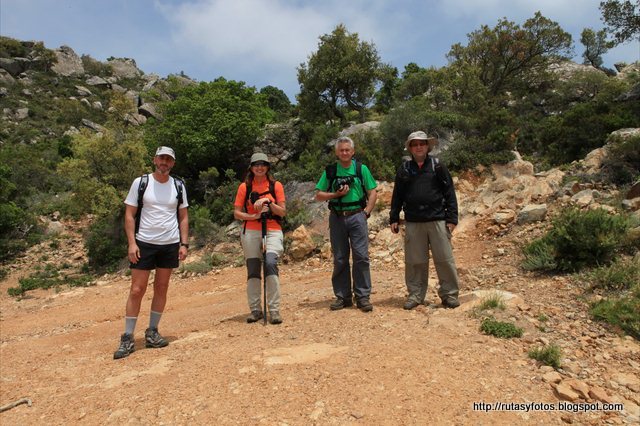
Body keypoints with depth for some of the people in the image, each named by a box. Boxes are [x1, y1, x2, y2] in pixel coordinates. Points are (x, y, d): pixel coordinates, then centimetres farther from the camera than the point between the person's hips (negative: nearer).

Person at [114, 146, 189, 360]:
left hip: (170, 244, 3)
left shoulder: (178, 186, 6)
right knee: (137, 290, -2)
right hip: (144, 243, -3)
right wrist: (131, 243, -11)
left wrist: (184, 243, 0)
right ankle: (127, 338, 8)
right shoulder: (140, 182, -2)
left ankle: (152, 332, 21)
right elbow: (129, 215, -2)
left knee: (161, 288, 9)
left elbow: (183, 217, 9)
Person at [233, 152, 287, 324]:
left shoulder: (276, 185, 6)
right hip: (251, 232, 2)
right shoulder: (244, 187, 7)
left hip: (273, 231, -1)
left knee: (270, 263, -22)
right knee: (253, 271, 2)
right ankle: (255, 310, 14)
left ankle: (274, 310, -16)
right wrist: (254, 216, -12)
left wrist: (268, 202, -12)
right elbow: (237, 213, 4)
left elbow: (282, 212, 3)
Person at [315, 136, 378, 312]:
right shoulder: (330, 171, 7)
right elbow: (318, 195, 5)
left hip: (357, 217, -1)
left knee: (361, 256, -5)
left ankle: (362, 296, 5)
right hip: (337, 218, 1)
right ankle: (343, 296, 17)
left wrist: (366, 212, -5)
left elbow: (372, 192, 7)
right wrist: (336, 194, -10)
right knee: (340, 259, 6)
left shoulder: (361, 169, 6)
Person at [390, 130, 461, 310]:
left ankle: (449, 294, 15)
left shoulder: (437, 166, 4)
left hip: (437, 220, -1)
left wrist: (451, 218, -4)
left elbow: (449, 193, 2)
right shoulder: (404, 169, 10)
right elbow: (397, 196, 12)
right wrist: (394, 218, 7)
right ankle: (415, 295, 18)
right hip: (413, 223, 2)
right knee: (414, 261, 7)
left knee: (444, 260, 2)